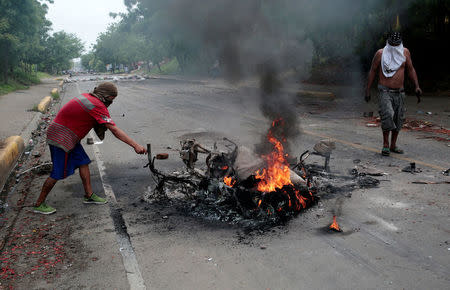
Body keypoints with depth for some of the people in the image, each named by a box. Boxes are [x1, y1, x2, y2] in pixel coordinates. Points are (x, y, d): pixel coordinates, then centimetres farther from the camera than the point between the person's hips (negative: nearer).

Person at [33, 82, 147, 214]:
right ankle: (39, 205, 10)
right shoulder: (97, 105, -20)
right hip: (61, 137, -10)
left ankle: (89, 195, 19)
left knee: (83, 163, 12)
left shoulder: (87, 97, 8)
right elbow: (115, 130, -24)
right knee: (58, 173, -3)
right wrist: (135, 146, -24)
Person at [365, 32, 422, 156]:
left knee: (399, 119, 5)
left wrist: (417, 86, 4)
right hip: (385, 91, -4)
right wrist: (367, 90, -1)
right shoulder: (380, 53, -3)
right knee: (387, 115, -21)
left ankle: (393, 145, 18)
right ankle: (385, 145, -12)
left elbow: (411, 69, 13)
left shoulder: (405, 52, 6)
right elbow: (372, 71, 2)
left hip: (399, 92, 5)